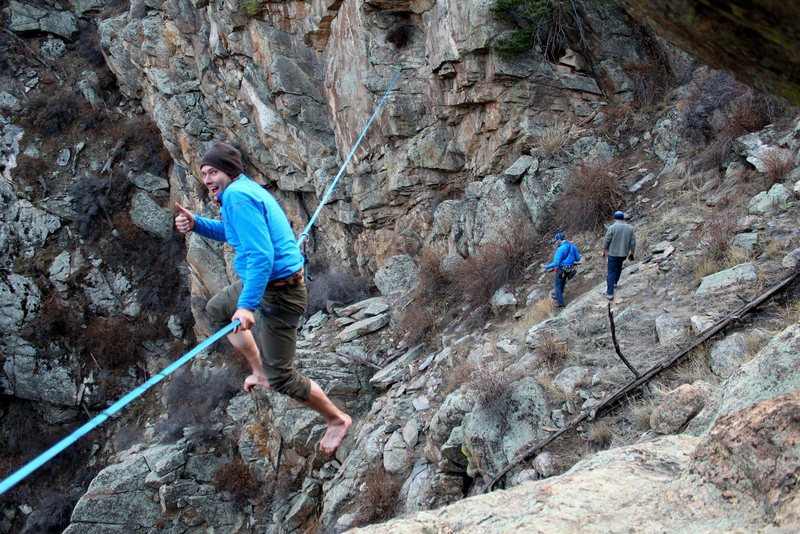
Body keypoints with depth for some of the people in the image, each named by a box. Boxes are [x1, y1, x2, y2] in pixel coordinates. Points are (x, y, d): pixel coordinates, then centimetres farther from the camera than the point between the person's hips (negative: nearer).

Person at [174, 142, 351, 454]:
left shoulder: (238, 196, -23)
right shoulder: (244, 189, 8)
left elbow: (261, 256, -32)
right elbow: (231, 232, 26)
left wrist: (246, 305, -37)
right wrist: (196, 224, 8)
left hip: (278, 292, -11)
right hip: (262, 280, 11)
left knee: (281, 377, -2)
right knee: (216, 311, 31)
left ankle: (337, 420, 16)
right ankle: (260, 371, 37)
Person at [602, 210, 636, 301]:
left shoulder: (612, 228, -12)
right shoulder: (630, 228, 1)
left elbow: (606, 241, -10)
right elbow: (633, 242, 2)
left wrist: (604, 251, 4)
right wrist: (631, 253, 13)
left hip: (613, 253, -4)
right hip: (624, 254, 4)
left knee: (612, 272, -1)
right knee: (619, 266, 31)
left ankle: (610, 293, -4)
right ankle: (614, 282, 45)